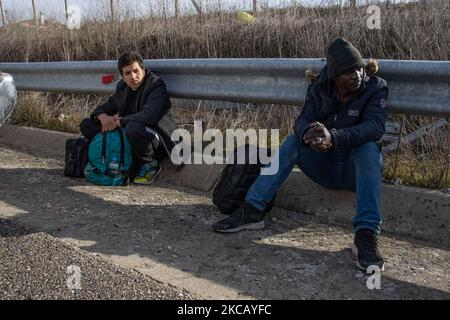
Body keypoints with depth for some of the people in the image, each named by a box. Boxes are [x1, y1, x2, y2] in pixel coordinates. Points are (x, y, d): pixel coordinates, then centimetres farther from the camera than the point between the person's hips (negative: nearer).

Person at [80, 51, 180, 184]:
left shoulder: (156, 85, -15)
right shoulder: (122, 88, 6)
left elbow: (149, 115, -31)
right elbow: (103, 108, 14)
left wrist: (118, 122, -23)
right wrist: (103, 117, -12)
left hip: (157, 141, -7)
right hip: (126, 138, 7)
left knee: (133, 128, -41)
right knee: (86, 125, 4)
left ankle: (150, 165, -13)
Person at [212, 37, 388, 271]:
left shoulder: (376, 88, -12)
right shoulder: (320, 89, -3)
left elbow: (375, 126, -30)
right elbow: (302, 121, -16)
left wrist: (333, 138, -48)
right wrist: (308, 133, -43)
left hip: (357, 169, -2)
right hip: (324, 166, 3)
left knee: (369, 147, -33)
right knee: (293, 141, -19)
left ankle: (367, 234, -44)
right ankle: (251, 211, -25)